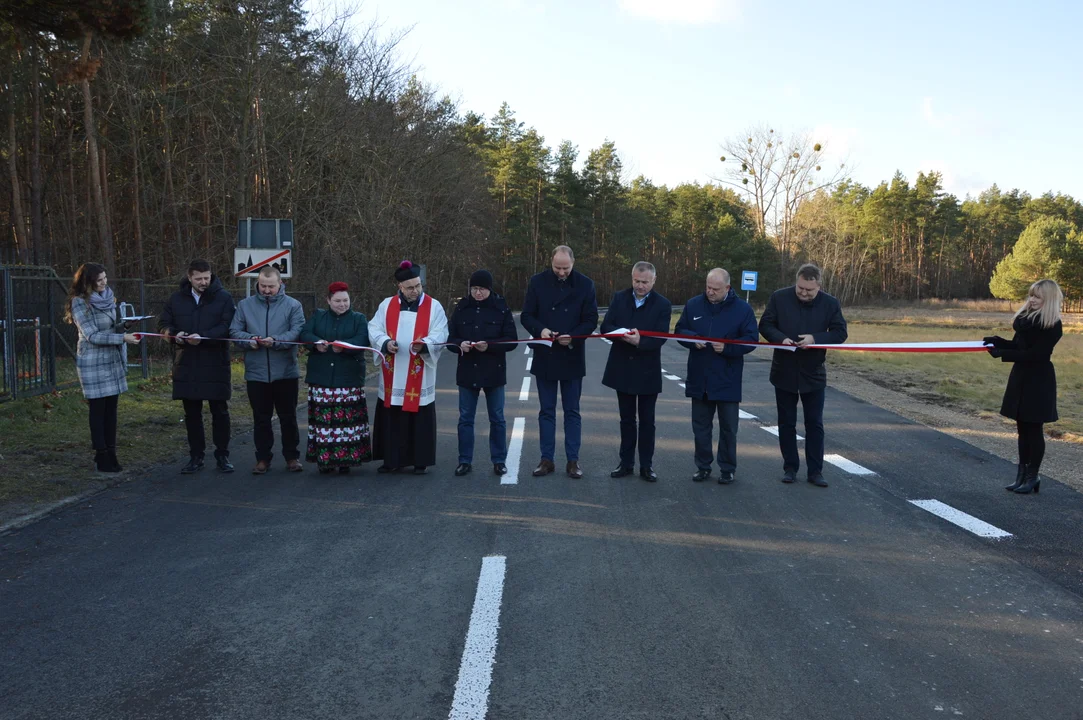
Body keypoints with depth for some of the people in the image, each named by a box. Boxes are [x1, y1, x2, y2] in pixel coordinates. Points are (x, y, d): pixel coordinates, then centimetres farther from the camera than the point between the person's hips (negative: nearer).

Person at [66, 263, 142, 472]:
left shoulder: (107, 296, 6)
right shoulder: (80, 302, -14)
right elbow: (92, 335, -18)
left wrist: (123, 325, -1)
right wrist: (122, 338, -24)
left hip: (113, 360, 6)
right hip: (93, 362, -6)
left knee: (111, 408, 9)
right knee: (98, 410, 1)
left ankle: (111, 454, 16)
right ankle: (101, 457, 9)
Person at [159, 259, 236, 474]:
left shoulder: (223, 298, -3)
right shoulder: (176, 299, 9)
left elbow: (227, 327, -12)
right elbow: (163, 324, 13)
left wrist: (203, 337, -25)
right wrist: (175, 334, -10)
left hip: (216, 366, -3)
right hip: (186, 366, 3)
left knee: (220, 411, 5)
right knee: (192, 413, 10)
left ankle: (222, 456, 16)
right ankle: (196, 457, 20)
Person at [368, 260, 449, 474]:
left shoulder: (434, 306, 1)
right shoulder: (387, 305, 7)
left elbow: (440, 335, -6)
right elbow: (373, 329, 4)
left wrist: (424, 344, -25)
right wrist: (385, 343, -16)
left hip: (419, 377, -2)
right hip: (393, 377, 2)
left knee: (419, 418, 2)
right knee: (391, 418, 6)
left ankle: (420, 461, 12)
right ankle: (393, 459, 16)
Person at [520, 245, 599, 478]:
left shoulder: (585, 284, -3)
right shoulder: (538, 282, -2)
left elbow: (591, 320, -2)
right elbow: (526, 315, 1)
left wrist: (573, 336, -19)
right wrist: (540, 330, -19)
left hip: (572, 358, -1)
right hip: (545, 357, 1)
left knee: (572, 411, 7)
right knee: (547, 411, 8)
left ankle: (573, 460, 13)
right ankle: (546, 459, 14)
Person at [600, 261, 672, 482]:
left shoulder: (662, 305, -5)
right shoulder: (619, 298, 3)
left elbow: (660, 338, -14)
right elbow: (606, 326, -4)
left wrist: (640, 341, -31)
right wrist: (622, 334, -23)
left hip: (647, 372, -2)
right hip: (622, 369, 2)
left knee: (647, 420, 6)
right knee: (626, 419, 12)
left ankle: (646, 465, 15)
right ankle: (626, 462, 21)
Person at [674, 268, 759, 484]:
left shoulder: (743, 309, -5)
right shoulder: (693, 305, 3)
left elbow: (751, 340, -7)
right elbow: (680, 331, 7)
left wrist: (727, 347, -23)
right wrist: (693, 339, -15)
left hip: (728, 381, -2)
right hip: (699, 379, 3)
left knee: (728, 427, 6)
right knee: (700, 425, 10)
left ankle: (727, 469, 18)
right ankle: (703, 466, 22)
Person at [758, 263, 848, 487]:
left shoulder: (830, 304, -5)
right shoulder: (779, 298, -6)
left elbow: (840, 333, -4)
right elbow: (765, 325, -2)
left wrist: (815, 338, -21)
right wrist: (781, 338, -22)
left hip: (813, 374, 0)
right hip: (784, 372, 0)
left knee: (815, 424, 4)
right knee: (786, 423, 9)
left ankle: (815, 471, 12)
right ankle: (790, 467, 20)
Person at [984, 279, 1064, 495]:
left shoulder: (1052, 325, -15)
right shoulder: (1026, 317, 10)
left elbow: (1036, 353, -21)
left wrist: (1003, 354, -24)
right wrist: (997, 341, -4)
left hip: (1039, 381, -8)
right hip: (1021, 376, 8)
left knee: (1034, 429, 0)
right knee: (1023, 428, 12)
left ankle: (1032, 477, 10)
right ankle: (1022, 474, 20)